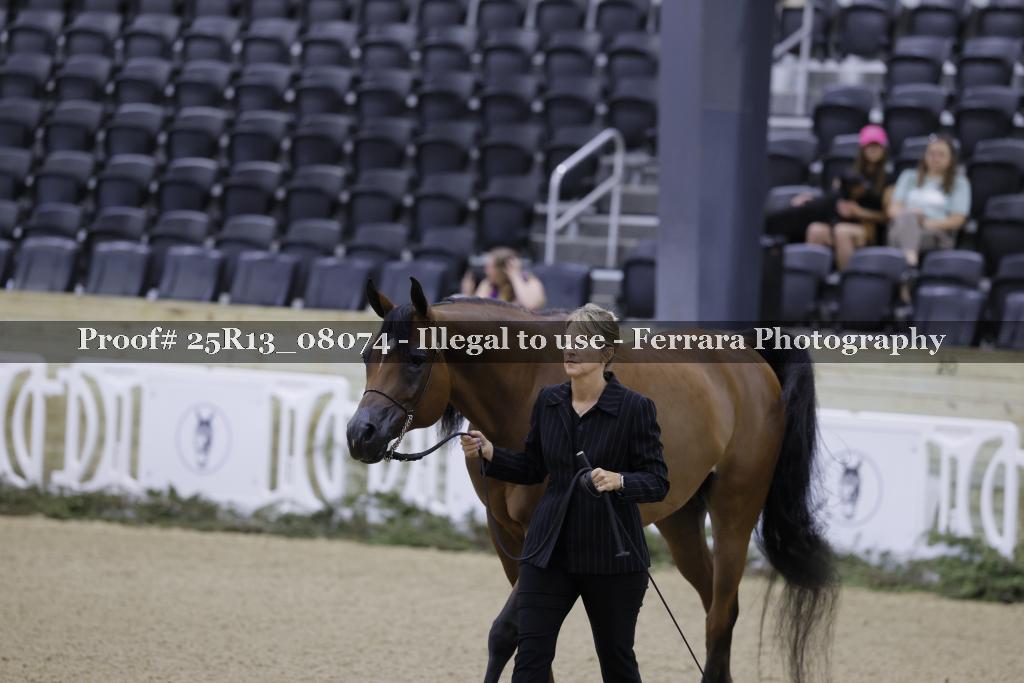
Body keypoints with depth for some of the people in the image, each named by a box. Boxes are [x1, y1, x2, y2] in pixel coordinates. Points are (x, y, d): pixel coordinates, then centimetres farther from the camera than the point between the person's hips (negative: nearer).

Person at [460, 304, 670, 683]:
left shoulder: (635, 407, -10)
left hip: (611, 557, -3)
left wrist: (619, 480, -29)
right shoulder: (548, 402, 3)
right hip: (549, 551, 3)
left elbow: (658, 482, -10)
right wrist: (489, 453, -3)